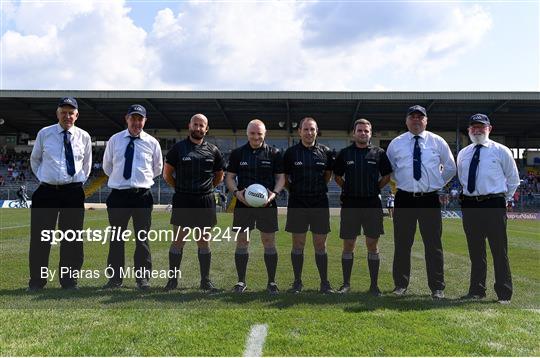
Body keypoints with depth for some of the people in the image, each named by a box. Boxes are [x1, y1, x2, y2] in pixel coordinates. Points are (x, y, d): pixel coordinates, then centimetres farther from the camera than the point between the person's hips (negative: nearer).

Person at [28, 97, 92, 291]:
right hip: (46, 191, 0)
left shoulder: (84, 137, 5)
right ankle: (36, 281, 15)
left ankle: (69, 280, 16)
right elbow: (34, 159, 17)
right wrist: (42, 178, 10)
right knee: (40, 237, 3)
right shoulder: (44, 134, 3)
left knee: (72, 238, 4)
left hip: (73, 191, 0)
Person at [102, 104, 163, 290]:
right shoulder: (114, 140, 5)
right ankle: (115, 277, 17)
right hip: (118, 195, 1)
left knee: (142, 238, 5)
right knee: (116, 238, 7)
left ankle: (143, 278, 14)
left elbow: (157, 169, 16)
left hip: (142, 194, -1)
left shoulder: (152, 142, 3)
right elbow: (107, 166, 17)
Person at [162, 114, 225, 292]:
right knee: (178, 241, 1)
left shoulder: (212, 150, 7)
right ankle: (173, 280, 11)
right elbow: (167, 174, 6)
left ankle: (205, 281, 16)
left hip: (205, 201, 2)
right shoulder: (178, 148, 1)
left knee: (204, 242, 8)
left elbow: (219, 176, 18)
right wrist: (180, 188, 7)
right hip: (182, 201, -2)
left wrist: (206, 188, 12)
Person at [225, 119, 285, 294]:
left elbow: (281, 177, 4)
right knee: (242, 241, 4)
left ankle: (271, 282, 13)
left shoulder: (274, 153, 3)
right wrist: (236, 192, -12)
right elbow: (229, 177, 7)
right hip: (243, 203, 1)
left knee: (269, 242, 2)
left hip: (267, 204, -1)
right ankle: (241, 281, 15)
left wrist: (274, 193, -15)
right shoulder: (237, 153, 6)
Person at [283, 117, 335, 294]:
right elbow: (284, 177, 9)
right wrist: (294, 190, 6)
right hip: (297, 203, -1)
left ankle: (325, 283, 14)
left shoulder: (325, 152, 3)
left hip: (320, 203, 1)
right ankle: (297, 282, 15)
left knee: (320, 244, 5)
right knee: (298, 244, 5)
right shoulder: (291, 152, -1)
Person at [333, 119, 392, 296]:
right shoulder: (345, 153, 6)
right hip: (350, 204, 0)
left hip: (372, 204, 0)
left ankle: (374, 285, 13)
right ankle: (346, 283, 15)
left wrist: (376, 188, 5)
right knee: (348, 245, 4)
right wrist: (348, 188, 7)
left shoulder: (379, 153, 5)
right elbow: (337, 176, 15)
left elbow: (387, 176, 12)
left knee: (373, 245, 4)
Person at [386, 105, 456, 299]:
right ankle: (400, 284, 18)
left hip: (430, 199, 0)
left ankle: (437, 288, 12)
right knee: (402, 243, 5)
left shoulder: (438, 142, 6)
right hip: (404, 199, 1)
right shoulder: (395, 144, 6)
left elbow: (450, 168, 15)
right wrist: (400, 182, 11)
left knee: (433, 244, 2)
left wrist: (438, 183, 9)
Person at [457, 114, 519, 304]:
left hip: (494, 205, -4)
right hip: (469, 205, 4)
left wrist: (504, 200, 7)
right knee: (475, 251, 11)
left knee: (499, 251, -2)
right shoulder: (463, 154, 12)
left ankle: (504, 294, 7)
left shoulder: (501, 151, 1)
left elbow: (513, 179, 8)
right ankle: (477, 290, 21)